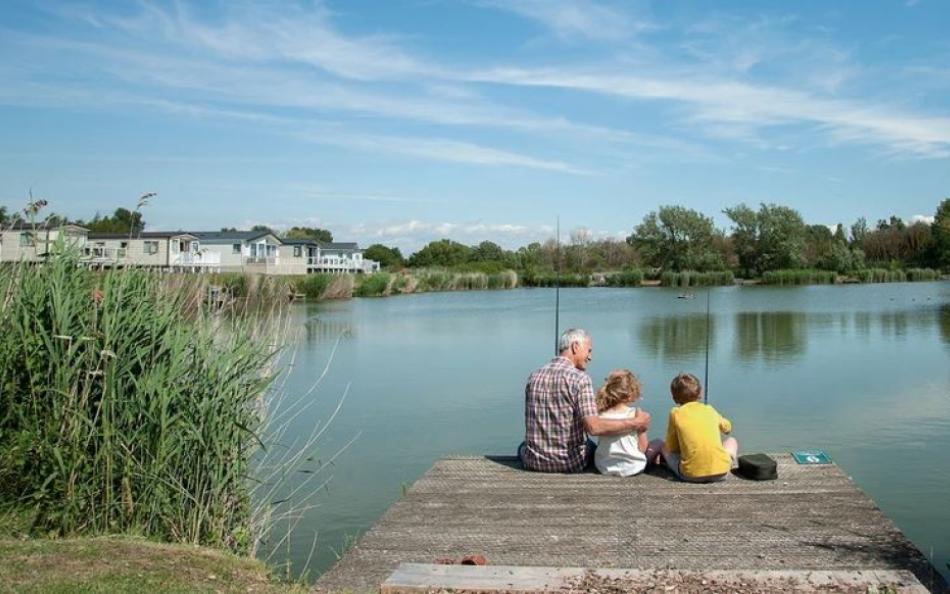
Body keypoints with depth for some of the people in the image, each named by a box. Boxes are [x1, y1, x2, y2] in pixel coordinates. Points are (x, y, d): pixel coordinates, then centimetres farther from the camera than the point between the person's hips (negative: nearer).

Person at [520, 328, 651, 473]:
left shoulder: (533, 376, 0)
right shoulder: (580, 378, -15)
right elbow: (593, 427, -25)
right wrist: (635, 423, -16)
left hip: (533, 462, 3)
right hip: (569, 464, -3)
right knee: (591, 446, 31)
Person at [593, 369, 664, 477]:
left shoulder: (601, 415, -5)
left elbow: (601, 443, 5)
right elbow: (643, 448, -12)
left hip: (604, 468, 3)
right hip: (631, 468, -3)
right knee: (659, 443, 20)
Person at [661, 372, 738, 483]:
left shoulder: (676, 413, 5)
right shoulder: (710, 410, 13)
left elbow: (671, 447, 9)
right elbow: (728, 428, 33)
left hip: (690, 475, -2)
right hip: (721, 472, 2)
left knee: (665, 448, 25)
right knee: (731, 440, 32)